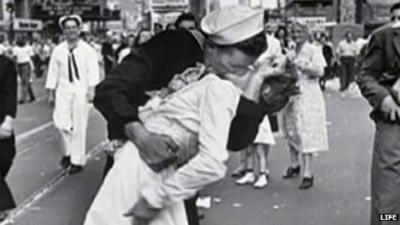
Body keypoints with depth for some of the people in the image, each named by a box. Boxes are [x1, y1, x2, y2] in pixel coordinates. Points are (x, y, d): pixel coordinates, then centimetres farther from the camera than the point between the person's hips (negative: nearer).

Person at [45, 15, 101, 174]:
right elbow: (53, 71, 8)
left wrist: (92, 89, -19)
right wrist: (51, 92, 7)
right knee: (61, 122, -4)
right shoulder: (58, 50, 5)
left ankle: (77, 160, 15)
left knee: (79, 126, 2)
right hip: (63, 89, 2)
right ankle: (69, 151, 23)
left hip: (81, 89, -2)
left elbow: (93, 70, -8)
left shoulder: (87, 49, -3)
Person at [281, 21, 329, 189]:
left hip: (308, 95, -6)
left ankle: (308, 174, -8)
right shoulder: (291, 54, 15)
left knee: (306, 133, -10)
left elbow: (320, 71, -14)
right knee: (291, 131, 11)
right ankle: (294, 165, 28)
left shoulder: (313, 50, -3)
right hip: (291, 95, 6)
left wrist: (299, 66, -19)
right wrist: (287, 67, -2)